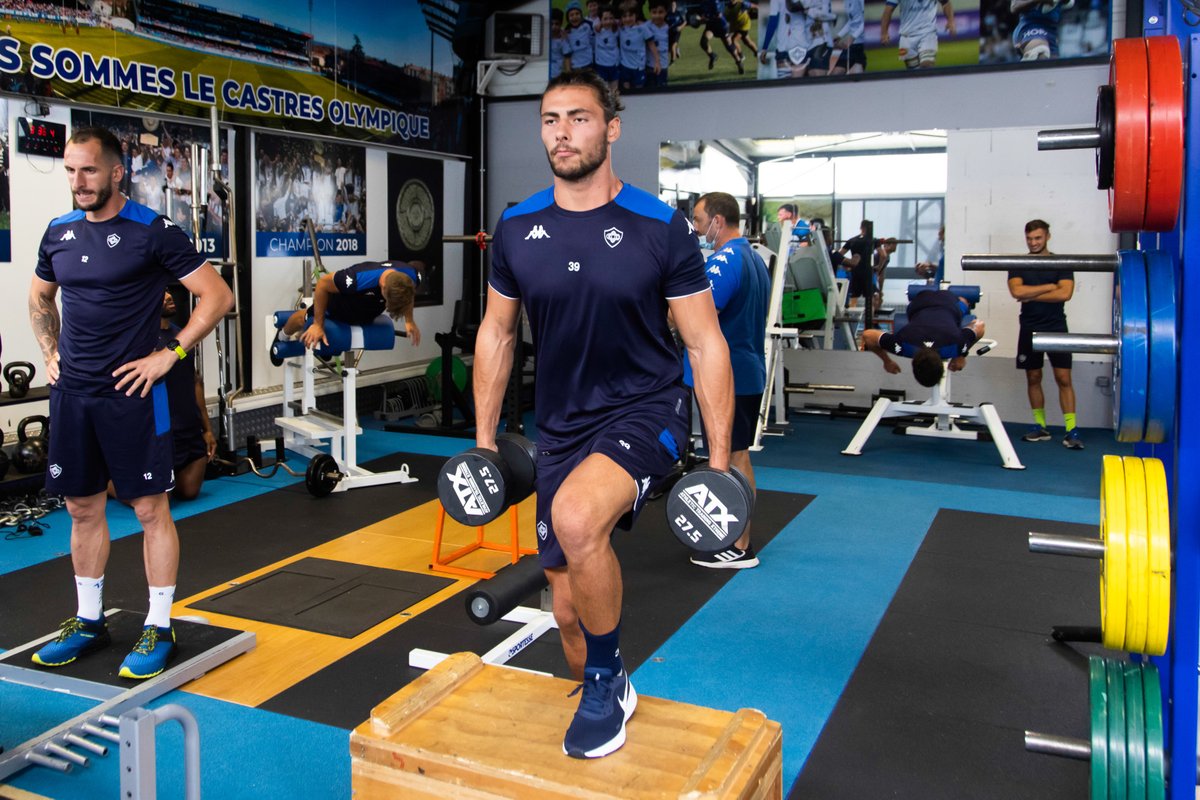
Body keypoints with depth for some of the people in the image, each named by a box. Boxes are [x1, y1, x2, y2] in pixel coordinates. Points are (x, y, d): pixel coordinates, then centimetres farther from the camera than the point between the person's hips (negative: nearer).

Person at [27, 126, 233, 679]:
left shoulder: (152, 232, -8)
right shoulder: (59, 233, 9)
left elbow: (217, 297, -10)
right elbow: (40, 297, 27)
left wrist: (168, 355, -12)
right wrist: (51, 352, 14)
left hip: (131, 393, -6)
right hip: (71, 393, 6)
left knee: (150, 509, 0)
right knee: (83, 508, 13)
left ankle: (158, 629, 10)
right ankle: (88, 622, 27)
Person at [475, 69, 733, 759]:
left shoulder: (659, 227, -11)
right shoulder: (517, 228, 0)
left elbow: (705, 343, -7)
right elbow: (497, 333, 11)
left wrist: (720, 460, -9)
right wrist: (484, 438, 10)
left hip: (645, 411, -4)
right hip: (562, 424, 5)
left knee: (576, 517, -35)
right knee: (569, 605, 10)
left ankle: (606, 686, -9)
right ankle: (605, 700, 41)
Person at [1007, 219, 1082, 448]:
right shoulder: (1019, 265, 7)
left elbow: (1064, 293, -13)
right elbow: (1016, 291, -11)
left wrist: (1031, 295, -10)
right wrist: (1049, 286, -9)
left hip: (1056, 328, -2)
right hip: (1030, 328, 2)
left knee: (1063, 378, -7)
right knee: (1033, 378, 6)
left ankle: (1072, 431, -7)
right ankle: (1040, 427, 15)